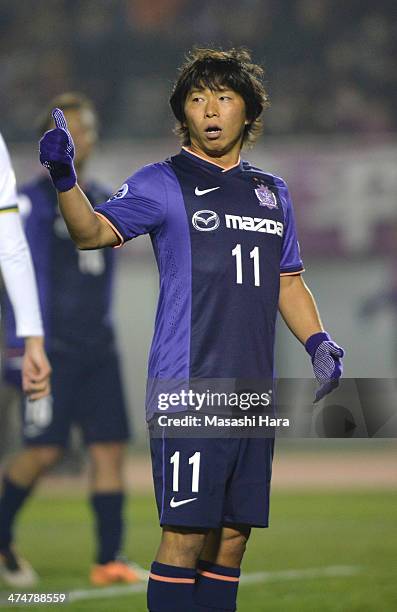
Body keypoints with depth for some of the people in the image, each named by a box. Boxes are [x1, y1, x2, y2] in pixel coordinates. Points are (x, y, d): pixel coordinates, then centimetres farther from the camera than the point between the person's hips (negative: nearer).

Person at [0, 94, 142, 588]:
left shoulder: (101, 201, 16)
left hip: (97, 348, 7)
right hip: (53, 347, -7)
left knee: (109, 448, 0)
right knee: (44, 450, -8)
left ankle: (109, 560, 1)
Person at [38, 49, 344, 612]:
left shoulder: (272, 192, 17)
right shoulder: (164, 184, 0)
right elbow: (94, 231, -14)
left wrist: (319, 343, 10)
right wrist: (64, 179, -32)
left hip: (253, 394, 6)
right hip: (188, 392, -6)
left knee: (232, 537, 8)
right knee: (185, 535, -9)